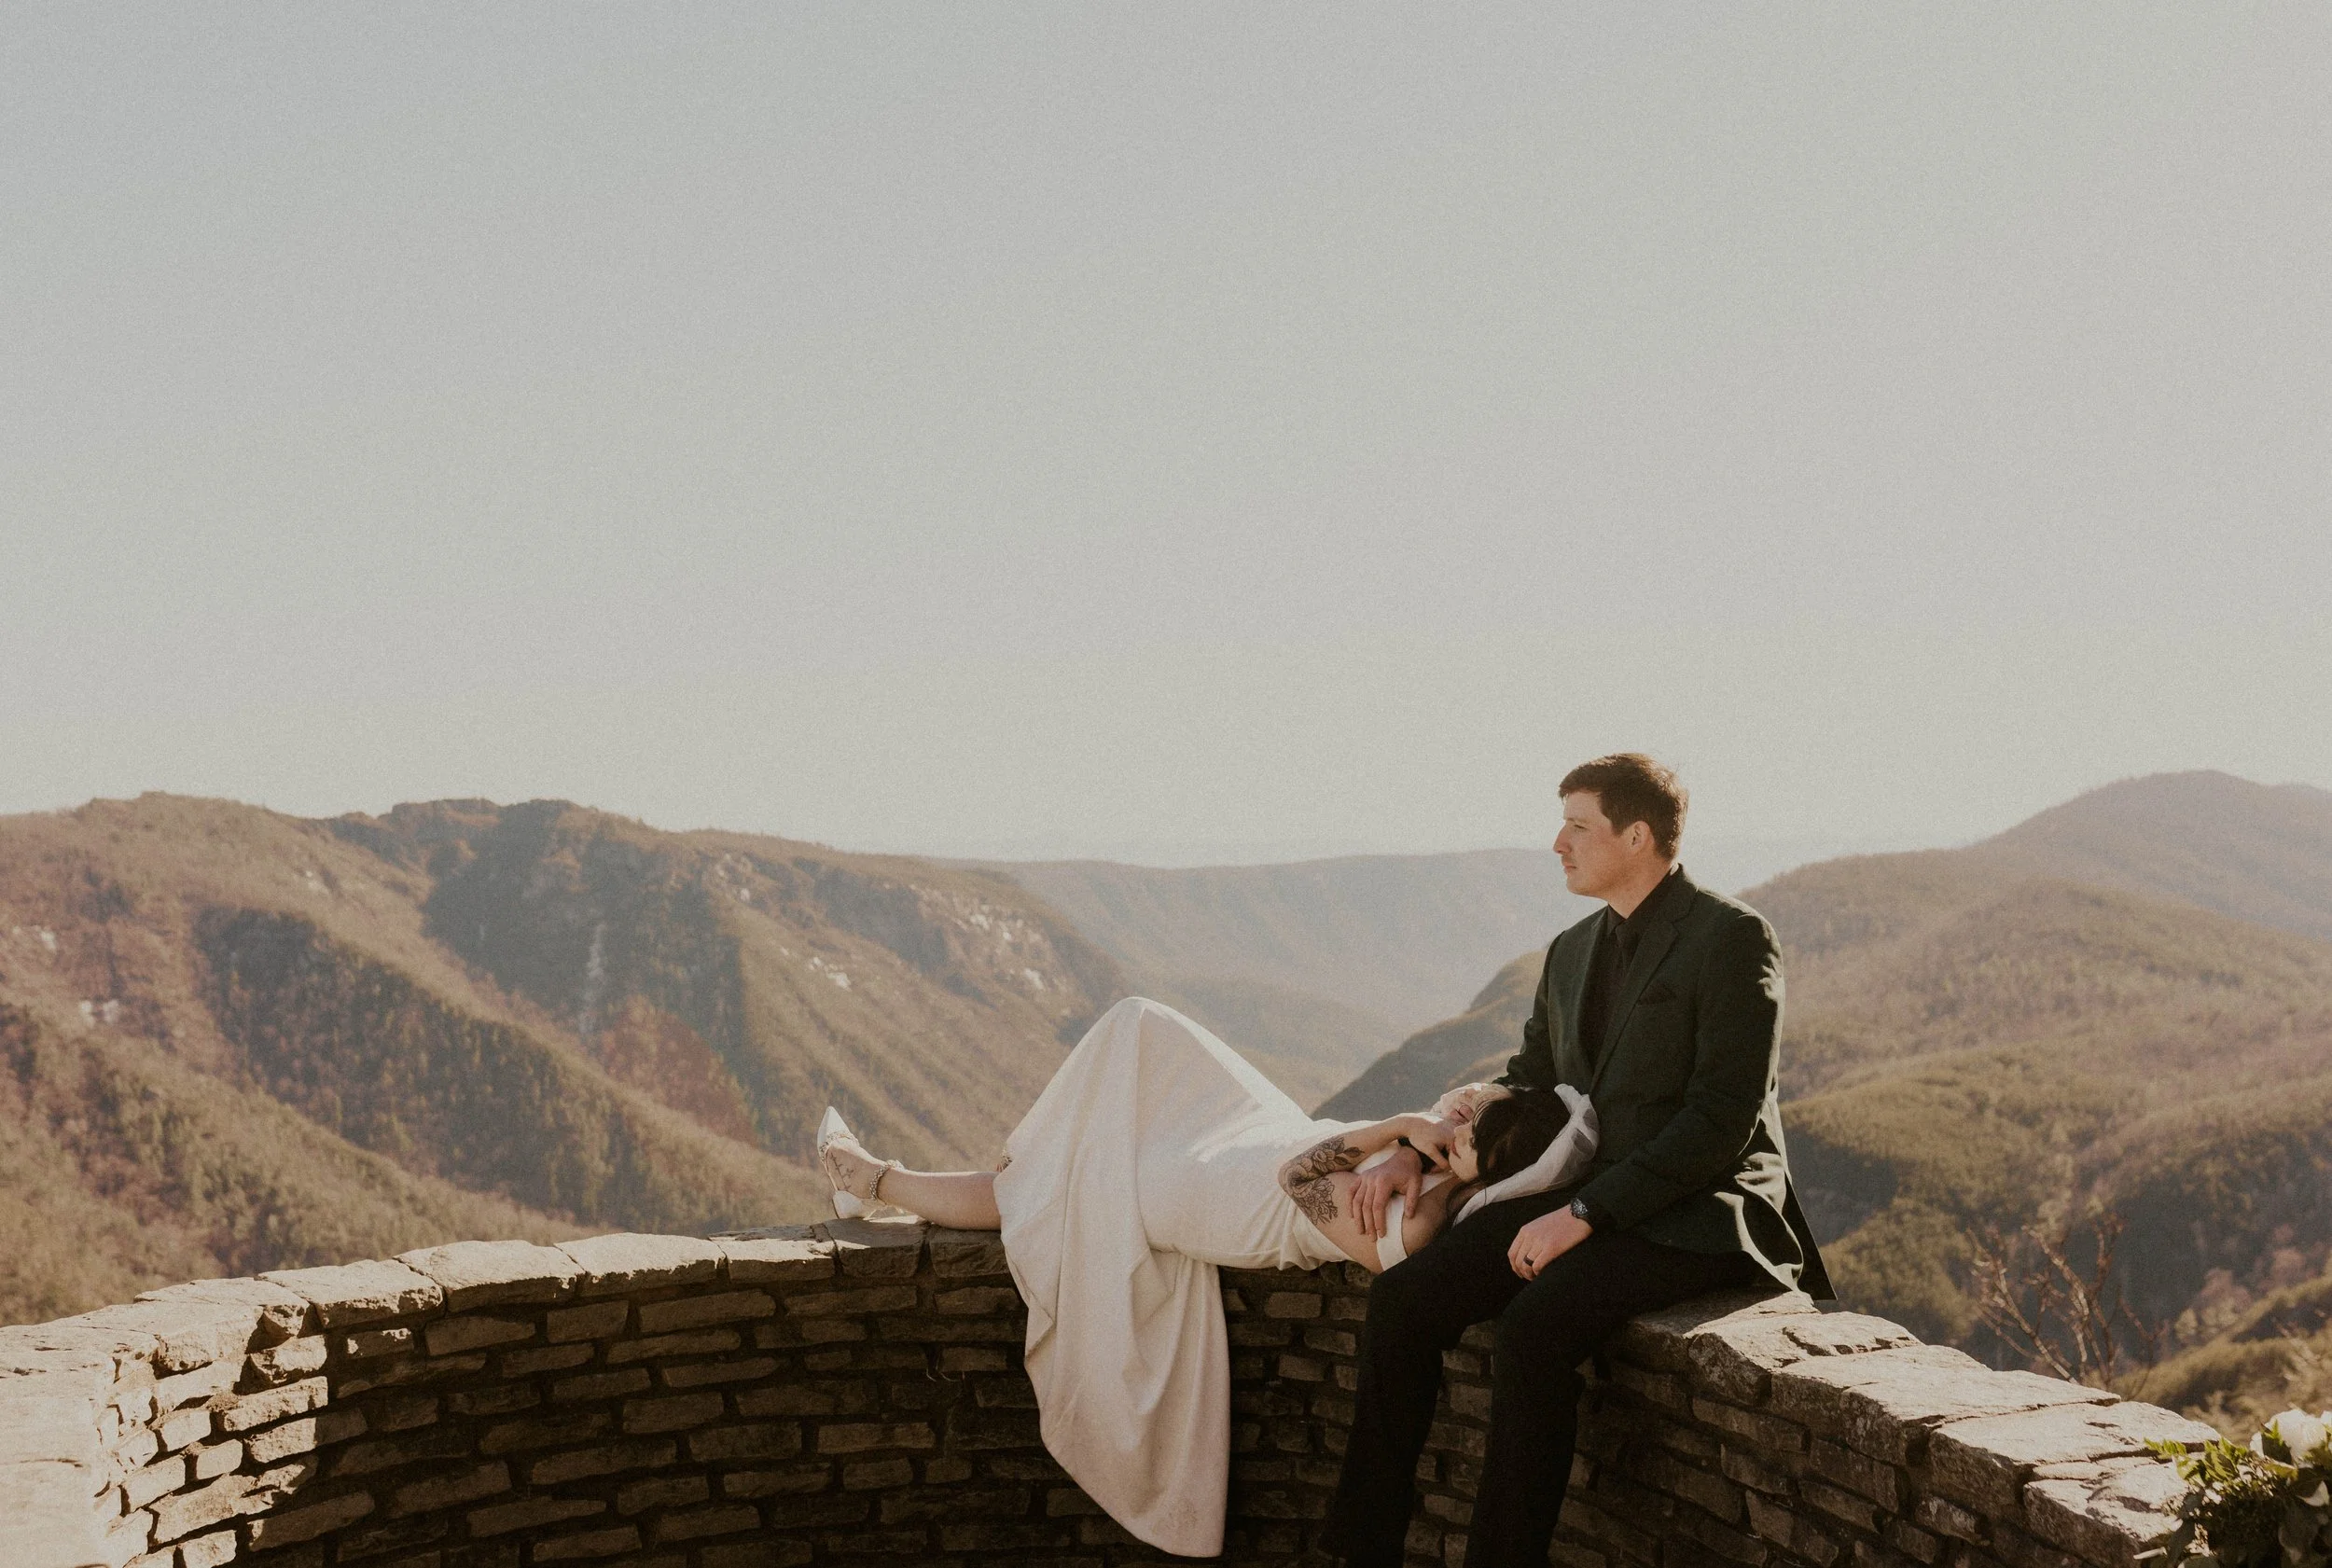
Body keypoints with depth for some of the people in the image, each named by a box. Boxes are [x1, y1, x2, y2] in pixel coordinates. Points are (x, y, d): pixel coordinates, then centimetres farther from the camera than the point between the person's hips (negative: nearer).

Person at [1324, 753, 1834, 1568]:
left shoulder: (1731, 936, -10)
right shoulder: (1573, 951, 14)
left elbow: (1723, 1119, -17)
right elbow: (1525, 1086, 21)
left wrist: (1585, 1214, -21)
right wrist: (1418, 1153, 3)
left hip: (1697, 1214, -7)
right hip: (1589, 1194, 7)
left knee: (1537, 1324, -32)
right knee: (1401, 1298, -12)